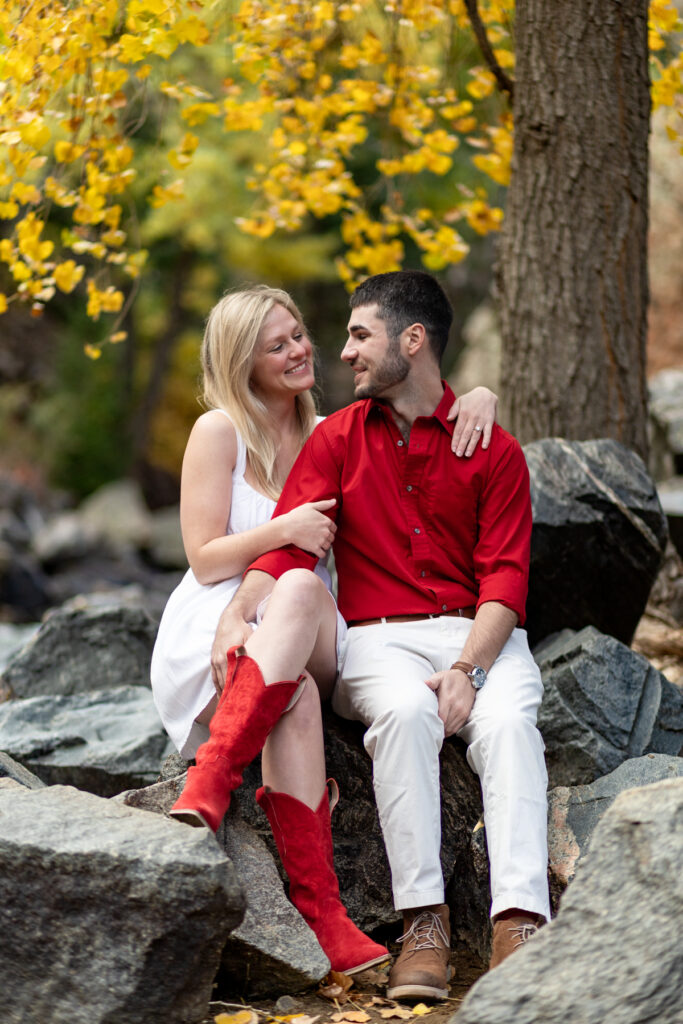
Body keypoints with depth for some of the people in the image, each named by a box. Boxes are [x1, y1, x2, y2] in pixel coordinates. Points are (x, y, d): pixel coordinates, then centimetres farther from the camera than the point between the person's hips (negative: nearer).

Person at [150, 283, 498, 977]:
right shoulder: (218, 431, 1)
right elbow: (205, 561, -3)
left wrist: (479, 397, 2)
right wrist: (283, 530, -17)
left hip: (308, 638, 3)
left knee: (300, 592, -36)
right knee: (296, 694, -38)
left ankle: (210, 782, -44)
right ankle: (319, 914, -46)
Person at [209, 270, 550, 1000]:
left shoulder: (493, 451, 7)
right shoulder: (337, 440, 12)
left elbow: (504, 577, -2)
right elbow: (288, 546, -2)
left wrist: (466, 667, -19)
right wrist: (234, 619, -21)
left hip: (479, 635, 0)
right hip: (379, 638, 0)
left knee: (506, 721, -33)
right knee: (406, 710, -35)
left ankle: (519, 927, -45)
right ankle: (424, 925, -37)